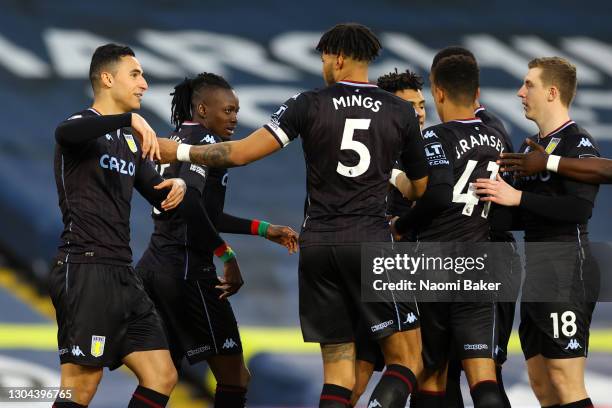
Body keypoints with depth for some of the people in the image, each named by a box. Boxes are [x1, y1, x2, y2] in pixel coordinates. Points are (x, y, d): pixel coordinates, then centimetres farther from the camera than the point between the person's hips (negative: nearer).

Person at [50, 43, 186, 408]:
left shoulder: (130, 142, 20)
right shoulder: (84, 126, -6)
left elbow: (160, 196, 25)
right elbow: (66, 132, -31)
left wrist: (177, 186, 1)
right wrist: (131, 119, -44)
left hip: (122, 275, 9)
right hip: (86, 270, -9)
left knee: (162, 377, 5)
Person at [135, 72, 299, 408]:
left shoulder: (175, 139, 18)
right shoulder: (206, 141, -8)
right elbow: (188, 202, -24)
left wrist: (263, 229, 24)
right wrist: (227, 256, -19)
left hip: (152, 266, 9)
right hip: (187, 269, -9)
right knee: (234, 377, 0)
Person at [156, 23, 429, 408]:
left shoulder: (309, 105, 3)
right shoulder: (401, 112, 5)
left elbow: (240, 153, -2)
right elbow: (422, 187, 13)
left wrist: (178, 151, 11)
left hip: (317, 243, 2)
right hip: (371, 241, -2)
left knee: (338, 373, 8)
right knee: (407, 361, 2)